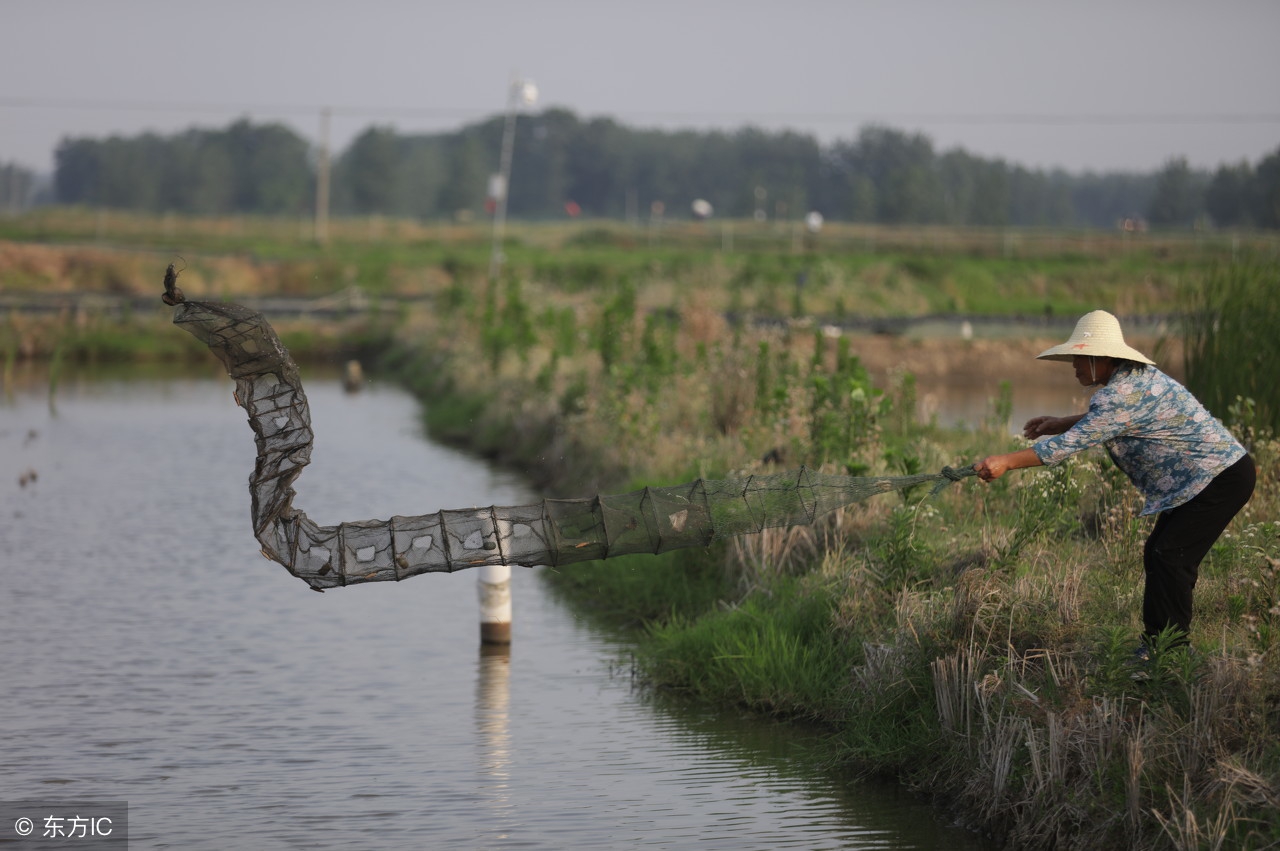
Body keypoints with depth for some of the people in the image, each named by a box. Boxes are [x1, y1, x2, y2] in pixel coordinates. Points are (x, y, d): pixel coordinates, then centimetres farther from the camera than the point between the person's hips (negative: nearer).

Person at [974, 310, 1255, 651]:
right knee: (1157, 556, 12)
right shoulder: (1135, 377, 6)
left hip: (1221, 479, -11)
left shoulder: (1124, 394, -25)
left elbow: (1073, 442, -27)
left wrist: (1005, 462, -25)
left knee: (1170, 559, -13)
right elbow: (1102, 421, 25)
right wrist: (1060, 423, 11)